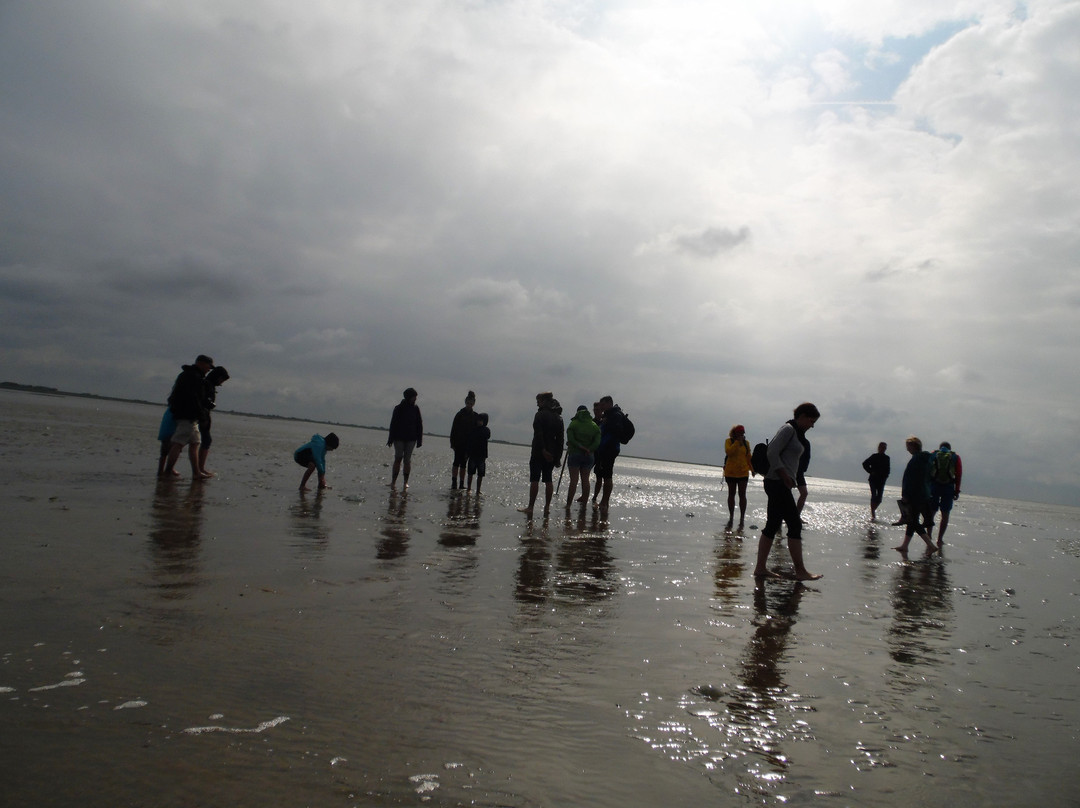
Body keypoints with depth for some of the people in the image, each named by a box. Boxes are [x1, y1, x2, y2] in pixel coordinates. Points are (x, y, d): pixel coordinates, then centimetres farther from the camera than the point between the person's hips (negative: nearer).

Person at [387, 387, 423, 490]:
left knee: (407, 460, 0)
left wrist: (419, 440, 5)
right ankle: (393, 481, -1)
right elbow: (393, 424, -1)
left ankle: (405, 482, 5)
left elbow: (419, 425, 10)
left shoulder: (415, 409, 7)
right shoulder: (399, 408, -1)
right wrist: (391, 439, -5)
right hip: (399, 438, -2)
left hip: (411, 439, 2)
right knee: (398, 458, -6)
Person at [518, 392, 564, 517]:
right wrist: (558, 456, 11)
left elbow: (538, 434, -19)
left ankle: (530, 507, -6)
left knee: (534, 480, -5)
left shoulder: (540, 415, -8)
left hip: (539, 452, -6)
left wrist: (543, 450, -21)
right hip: (552, 453, 6)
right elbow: (560, 438, 11)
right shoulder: (558, 418, 12)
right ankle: (547, 507, 9)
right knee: (548, 480, 10)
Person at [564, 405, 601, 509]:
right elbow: (597, 442, -6)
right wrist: (587, 449, -8)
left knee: (574, 480, -3)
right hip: (588, 456, 3)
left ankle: (568, 504, -4)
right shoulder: (594, 425, 5)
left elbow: (570, 439, -16)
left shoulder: (574, 423, -3)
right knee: (585, 479, 12)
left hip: (574, 454, -3)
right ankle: (584, 502, 18)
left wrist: (579, 446, -10)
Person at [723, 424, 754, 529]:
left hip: (743, 472, 1)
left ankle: (742, 519, 4)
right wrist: (738, 442, -17)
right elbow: (728, 451, -19)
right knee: (731, 494, 7)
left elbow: (748, 457, 11)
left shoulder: (746, 443, 6)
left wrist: (752, 469, 5)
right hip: (730, 472, -1)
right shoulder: (729, 441, -1)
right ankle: (731, 519, 16)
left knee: (742, 495, 0)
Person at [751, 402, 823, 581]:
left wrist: (789, 479, 12)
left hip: (781, 484, 10)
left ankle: (760, 568, 10)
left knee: (772, 525, 8)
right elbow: (772, 453, -19)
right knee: (795, 524, -7)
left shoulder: (797, 433, 19)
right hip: (778, 483, -10)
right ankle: (800, 571, -3)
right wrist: (785, 477, -19)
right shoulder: (788, 429, -10)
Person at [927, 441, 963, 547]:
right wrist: (957, 490, 1)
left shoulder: (932, 455, 8)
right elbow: (959, 475, 0)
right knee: (945, 514, 7)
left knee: (931, 512, 12)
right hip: (949, 487, -1)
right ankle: (940, 539, 3)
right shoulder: (955, 457, 7)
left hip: (934, 486, 1)